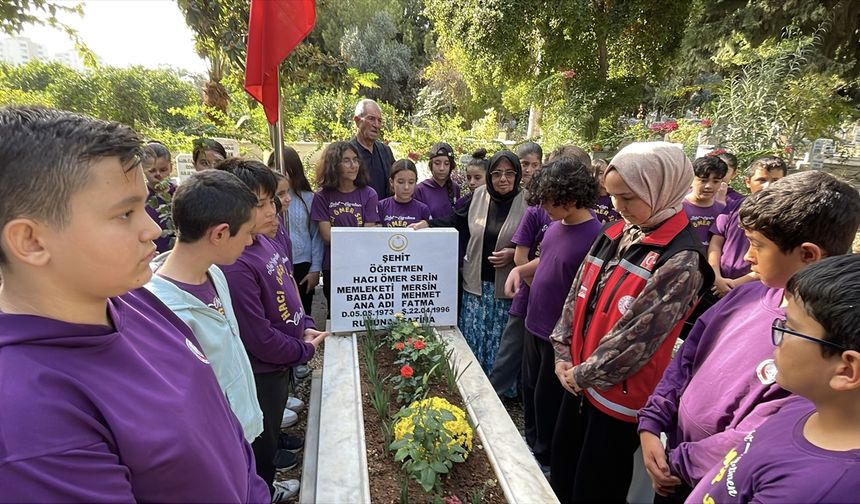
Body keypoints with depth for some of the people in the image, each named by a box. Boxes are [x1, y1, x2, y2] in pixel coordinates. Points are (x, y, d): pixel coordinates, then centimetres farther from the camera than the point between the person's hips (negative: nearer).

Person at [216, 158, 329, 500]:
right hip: (262, 371, -7)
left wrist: (305, 327, -1)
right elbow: (259, 339, -27)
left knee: (273, 419, 32)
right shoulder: (234, 265, -31)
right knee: (263, 445, 17)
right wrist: (306, 350, -13)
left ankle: (277, 440, 56)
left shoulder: (263, 240, -4)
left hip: (283, 359, 7)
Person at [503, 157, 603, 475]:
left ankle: (546, 459, 38)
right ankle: (530, 442, 48)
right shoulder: (557, 224, 0)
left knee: (548, 399, 13)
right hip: (534, 325, 8)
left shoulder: (594, 237, -24)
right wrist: (520, 269, -2)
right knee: (530, 389, 24)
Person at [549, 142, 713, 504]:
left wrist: (584, 374, -12)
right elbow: (577, 297, 5)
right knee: (561, 471, 23)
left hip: (619, 393, -6)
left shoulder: (681, 260, -20)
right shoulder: (615, 235, 2)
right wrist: (563, 355, 0)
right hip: (578, 378, 6)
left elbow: (637, 336, -21)